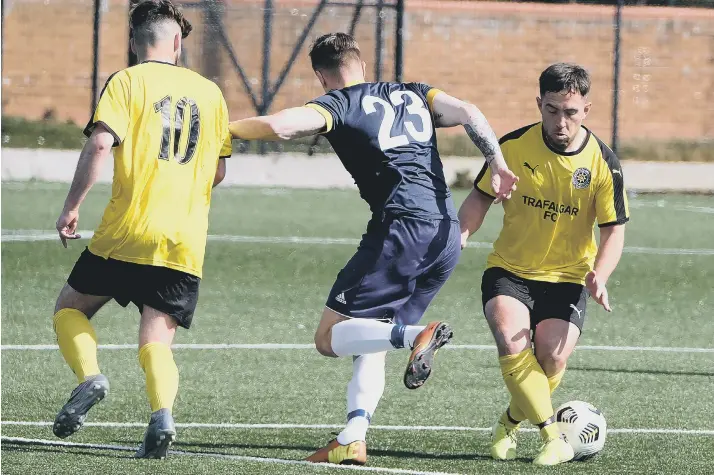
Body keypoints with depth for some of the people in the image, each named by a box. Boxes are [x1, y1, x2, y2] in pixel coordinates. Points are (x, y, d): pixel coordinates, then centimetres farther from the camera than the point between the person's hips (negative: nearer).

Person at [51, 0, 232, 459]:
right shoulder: (209, 91, 13)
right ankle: (163, 414, -24)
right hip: (186, 241, 3)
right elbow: (217, 173, 19)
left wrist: (71, 207, -7)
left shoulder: (127, 82, 1)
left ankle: (90, 375, -11)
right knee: (157, 341, 3)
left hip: (127, 232, -3)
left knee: (70, 308, 15)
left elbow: (100, 145, -13)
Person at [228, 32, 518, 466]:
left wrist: (222, 127, 3)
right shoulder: (413, 94, 23)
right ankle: (353, 440, 1)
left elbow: (280, 126, -10)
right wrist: (499, 166, 4)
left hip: (402, 230, -7)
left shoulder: (339, 104, 5)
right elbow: (467, 113, 8)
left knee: (330, 338, -1)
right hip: (448, 236, 7)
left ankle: (417, 335, -25)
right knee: (370, 346, 16)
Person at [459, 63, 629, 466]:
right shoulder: (513, 146, -9)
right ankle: (553, 437, -18)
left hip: (567, 277, 0)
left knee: (552, 359, -17)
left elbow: (614, 231, -4)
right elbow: (482, 196, 4)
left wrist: (599, 276, -22)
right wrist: (460, 234, -15)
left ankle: (511, 423, 14)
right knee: (512, 344, -26)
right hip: (509, 270, 0)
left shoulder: (603, 162, -10)